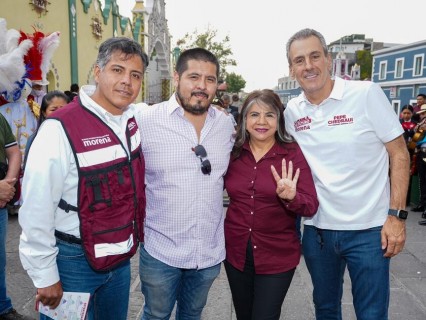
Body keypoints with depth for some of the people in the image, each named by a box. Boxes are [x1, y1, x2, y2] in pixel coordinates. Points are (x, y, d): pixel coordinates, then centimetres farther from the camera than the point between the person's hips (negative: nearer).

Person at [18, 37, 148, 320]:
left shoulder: (133, 120, -2)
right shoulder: (62, 129, -21)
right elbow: (37, 210, -17)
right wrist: (45, 276, -11)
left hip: (121, 257, 6)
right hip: (74, 262, -6)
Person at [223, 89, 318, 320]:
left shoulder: (293, 154, -11)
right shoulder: (233, 152, -3)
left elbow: (311, 207, -14)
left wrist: (291, 197, -35)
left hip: (278, 257, -3)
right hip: (236, 252, 3)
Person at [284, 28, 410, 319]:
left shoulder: (366, 93, -9)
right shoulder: (292, 111, 2)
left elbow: (399, 153, -6)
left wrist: (397, 215, -11)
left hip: (369, 230, -3)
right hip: (317, 230, 4)